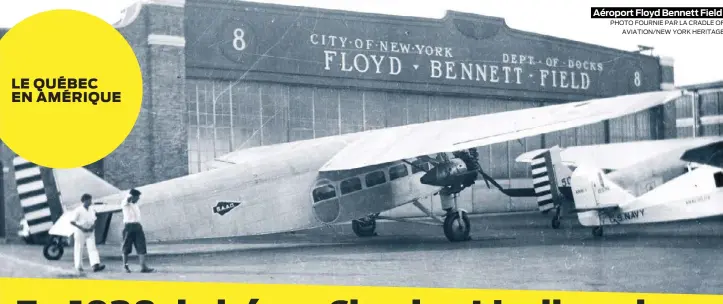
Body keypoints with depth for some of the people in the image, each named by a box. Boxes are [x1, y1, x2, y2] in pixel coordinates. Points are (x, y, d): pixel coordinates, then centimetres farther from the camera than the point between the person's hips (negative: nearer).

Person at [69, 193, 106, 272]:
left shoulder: (92, 211, 9)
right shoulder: (78, 210, -9)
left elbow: (94, 221, 18)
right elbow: (72, 221, -10)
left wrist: (93, 227, -4)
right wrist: (81, 228, -19)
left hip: (90, 232, 5)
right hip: (80, 232, -4)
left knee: (92, 248, -9)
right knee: (79, 249, 4)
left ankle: (95, 265, -21)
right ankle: (79, 266, 15)